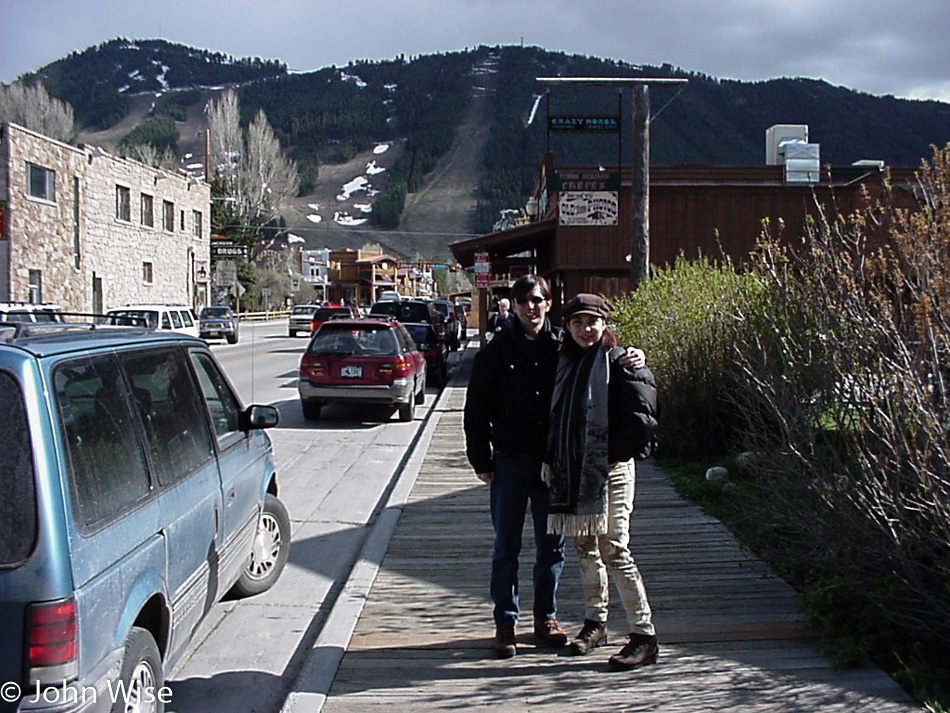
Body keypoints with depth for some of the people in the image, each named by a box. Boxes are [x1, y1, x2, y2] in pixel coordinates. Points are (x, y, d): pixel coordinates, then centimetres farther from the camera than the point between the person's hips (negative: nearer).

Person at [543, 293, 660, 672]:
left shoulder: (620, 363, -8)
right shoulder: (566, 361, 12)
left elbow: (642, 419, -14)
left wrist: (615, 454, -10)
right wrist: (553, 461, 10)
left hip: (609, 471, -7)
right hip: (571, 471, 7)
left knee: (614, 550, -9)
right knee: (585, 547, 16)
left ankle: (644, 635, -1)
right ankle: (595, 622, 31)